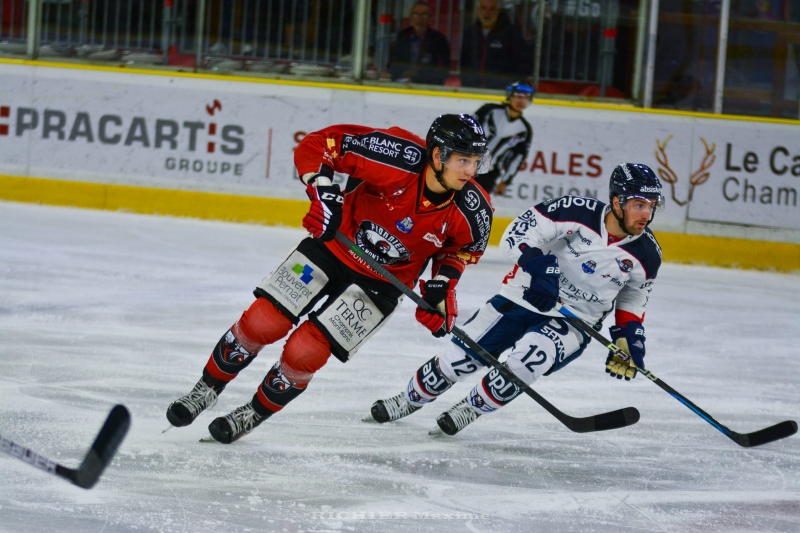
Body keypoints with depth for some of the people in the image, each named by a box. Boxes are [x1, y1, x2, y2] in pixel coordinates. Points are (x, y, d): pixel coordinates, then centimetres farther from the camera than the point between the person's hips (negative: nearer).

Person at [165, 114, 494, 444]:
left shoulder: (471, 210, -22)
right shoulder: (399, 159, -29)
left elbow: (464, 246, 4)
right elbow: (318, 144, -20)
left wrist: (442, 283, -10)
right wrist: (322, 190, -33)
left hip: (379, 285, 0)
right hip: (334, 247, 0)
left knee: (304, 354, -9)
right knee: (260, 324, -5)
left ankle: (252, 416, 16)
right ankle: (207, 390, 20)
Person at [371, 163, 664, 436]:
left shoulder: (647, 255, -9)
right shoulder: (579, 212, -19)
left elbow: (633, 296, 12)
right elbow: (519, 231, -16)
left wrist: (629, 334, -2)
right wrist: (537, 262, -34)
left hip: (574, 323, 1)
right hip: (526, 297, -1)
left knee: (532, 354, -30)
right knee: (461, 356, -4)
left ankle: (472, 407, -7)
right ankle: (410, 399, 26)